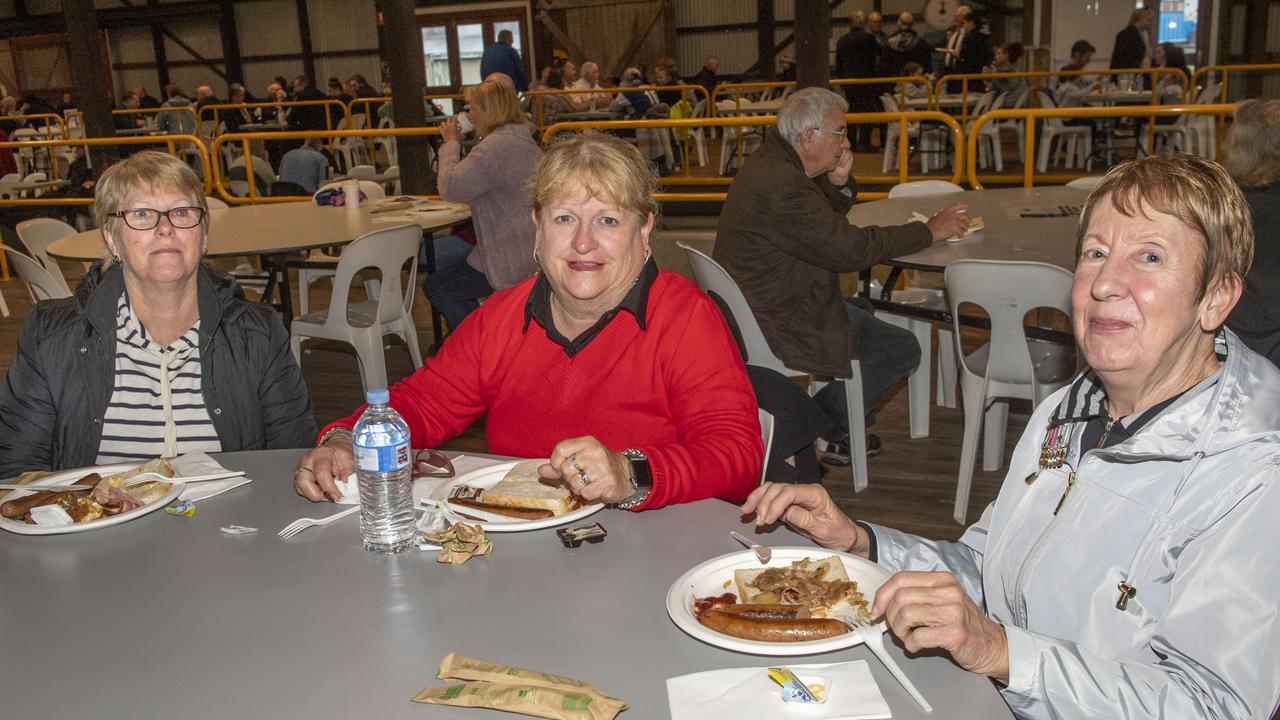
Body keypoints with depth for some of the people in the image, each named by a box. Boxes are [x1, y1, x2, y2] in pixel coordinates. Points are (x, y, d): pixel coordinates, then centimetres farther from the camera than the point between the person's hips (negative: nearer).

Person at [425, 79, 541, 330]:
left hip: (512, 259, -11)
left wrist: (451, 143, -8)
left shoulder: (496, 145, -20)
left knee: (436, 287, 0)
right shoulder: (522, 140, 15)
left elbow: (452, 188, -21)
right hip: (530, 250, 11)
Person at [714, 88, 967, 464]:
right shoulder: (783, 187, -27)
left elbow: (827, 221, 18)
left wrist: (839, 182, -3)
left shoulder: (769, 161, 6)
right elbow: (852, 247, -25)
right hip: (780, 328, -10)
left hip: (762, 305, 11)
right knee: (903, 348, 1)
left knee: (865, 310, 29)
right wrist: (930, 230, -14)